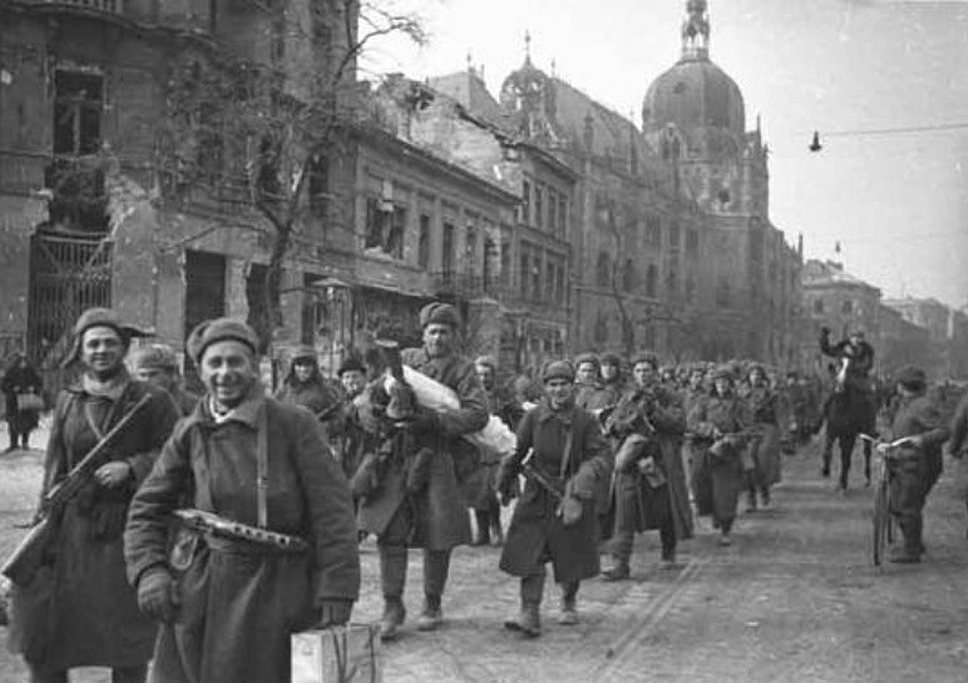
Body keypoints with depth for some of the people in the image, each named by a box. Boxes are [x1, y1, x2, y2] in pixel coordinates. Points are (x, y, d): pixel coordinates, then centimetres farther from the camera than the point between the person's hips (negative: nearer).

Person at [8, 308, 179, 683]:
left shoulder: (151, 400, -3)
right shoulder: (68, 401, 8)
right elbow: (54, 469, 11)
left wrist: (130, 467, -16)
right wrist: (46, 523, 6)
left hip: (130, 529, -3)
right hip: (75, 528, 3)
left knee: (128, 647, 7)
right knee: (41, 642, 5)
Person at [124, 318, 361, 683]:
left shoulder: (293, 423, -5)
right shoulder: (189, 432, 6)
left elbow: (332, 510, -7)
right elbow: (148, 507, 13)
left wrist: (336, 591, -12)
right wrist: (149, 570, -3)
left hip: (268, 593, -3)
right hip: (197, 592, 3)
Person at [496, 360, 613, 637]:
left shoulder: (585, 421, -10)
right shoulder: (534, 418, -4)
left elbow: (602, 459, -15)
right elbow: (516, 452, 8)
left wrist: (577, 494, -26)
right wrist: (505, 486, 15)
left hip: (573, 498, -1)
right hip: (537, 498, 1)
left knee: (572, 556, 11)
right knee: (530, 554, -9)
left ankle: (569, 603, 37)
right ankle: (530, 614, -6)